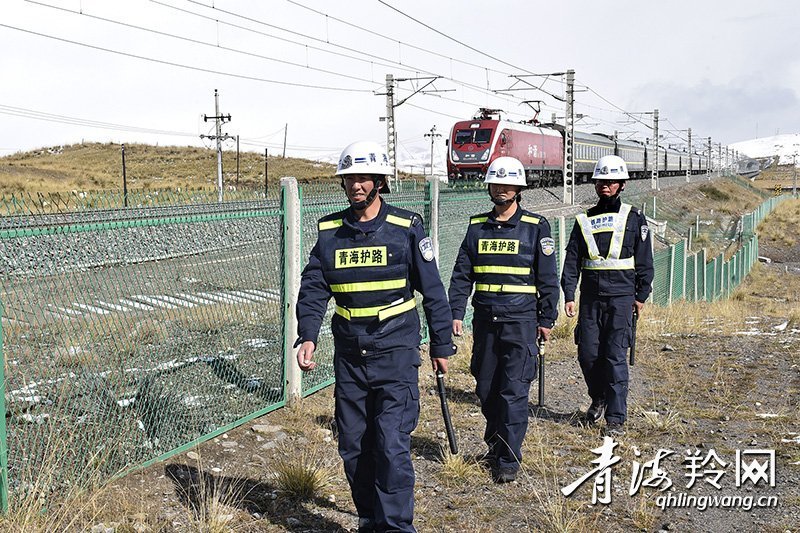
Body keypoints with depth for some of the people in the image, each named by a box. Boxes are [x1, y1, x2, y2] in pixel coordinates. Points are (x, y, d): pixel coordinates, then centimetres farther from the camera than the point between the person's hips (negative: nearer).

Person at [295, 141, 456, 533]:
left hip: (395, 353, -4)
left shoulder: (406, 228, -4)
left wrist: (441, 345, 3)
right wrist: (307, 336, -13)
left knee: (392, 444, -11)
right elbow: (313, 288, 2)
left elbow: (432, 290, 1)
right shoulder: (329, 231, 5)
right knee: (353, 446, 10)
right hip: (348, 356, 4)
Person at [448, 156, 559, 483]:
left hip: (521, 321, -4)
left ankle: (508, 460, 2)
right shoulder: (477, 227, 10)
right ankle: (496, 443, 30)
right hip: (484, 320, 4)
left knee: (514, 391, -6)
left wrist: (547, 319, -1)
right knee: (486, 389, 10)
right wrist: (455, 313, 1)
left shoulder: (536, 227, 1)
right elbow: (461, 274, 10)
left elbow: (548, 278, 2)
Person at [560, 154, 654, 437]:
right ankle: (598, 399, 30)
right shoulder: (584, 220, 11)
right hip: (590, 297, 3)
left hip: (621, 297, -3)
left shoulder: (634, 218, 5)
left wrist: (641, 295, 1)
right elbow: (571, 260, 7)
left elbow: (644, 260, 6)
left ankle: (616, 418, -1)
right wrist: (568, 295, -1)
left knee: (615, 356, -6)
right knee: (587, 354, 4)